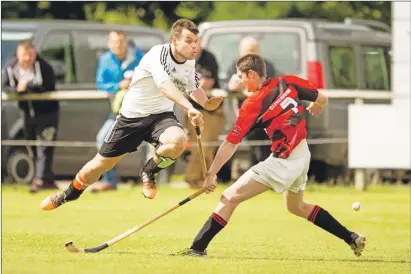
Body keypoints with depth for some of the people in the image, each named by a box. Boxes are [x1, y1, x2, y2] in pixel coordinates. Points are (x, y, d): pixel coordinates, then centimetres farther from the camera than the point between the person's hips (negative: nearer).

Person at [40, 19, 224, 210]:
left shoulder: (189, 62, -3)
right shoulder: (159, 54, -26)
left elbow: (194, 89, 15)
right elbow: (165, 86, -44)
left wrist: (207, 103, -8)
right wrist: (189, 108, -59)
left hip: (161, 115, 4)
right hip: (132, 115, -4)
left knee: (179, 141, -32)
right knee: (100, 165, 6)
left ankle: (149, 172, -2)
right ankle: (68, 195, 35)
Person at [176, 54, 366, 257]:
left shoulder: (252, 105, -13)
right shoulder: (288, 82, 1)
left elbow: (230, 144, -11)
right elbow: (321, 99, 9)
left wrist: (211, 174, -6)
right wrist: (314, 107, 33)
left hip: (284, 162, -8)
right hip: (304, 154, 8)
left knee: (230, 198, -8)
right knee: (296, 207, 31)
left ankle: (197, 248, -16)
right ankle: (352, 239, 33)